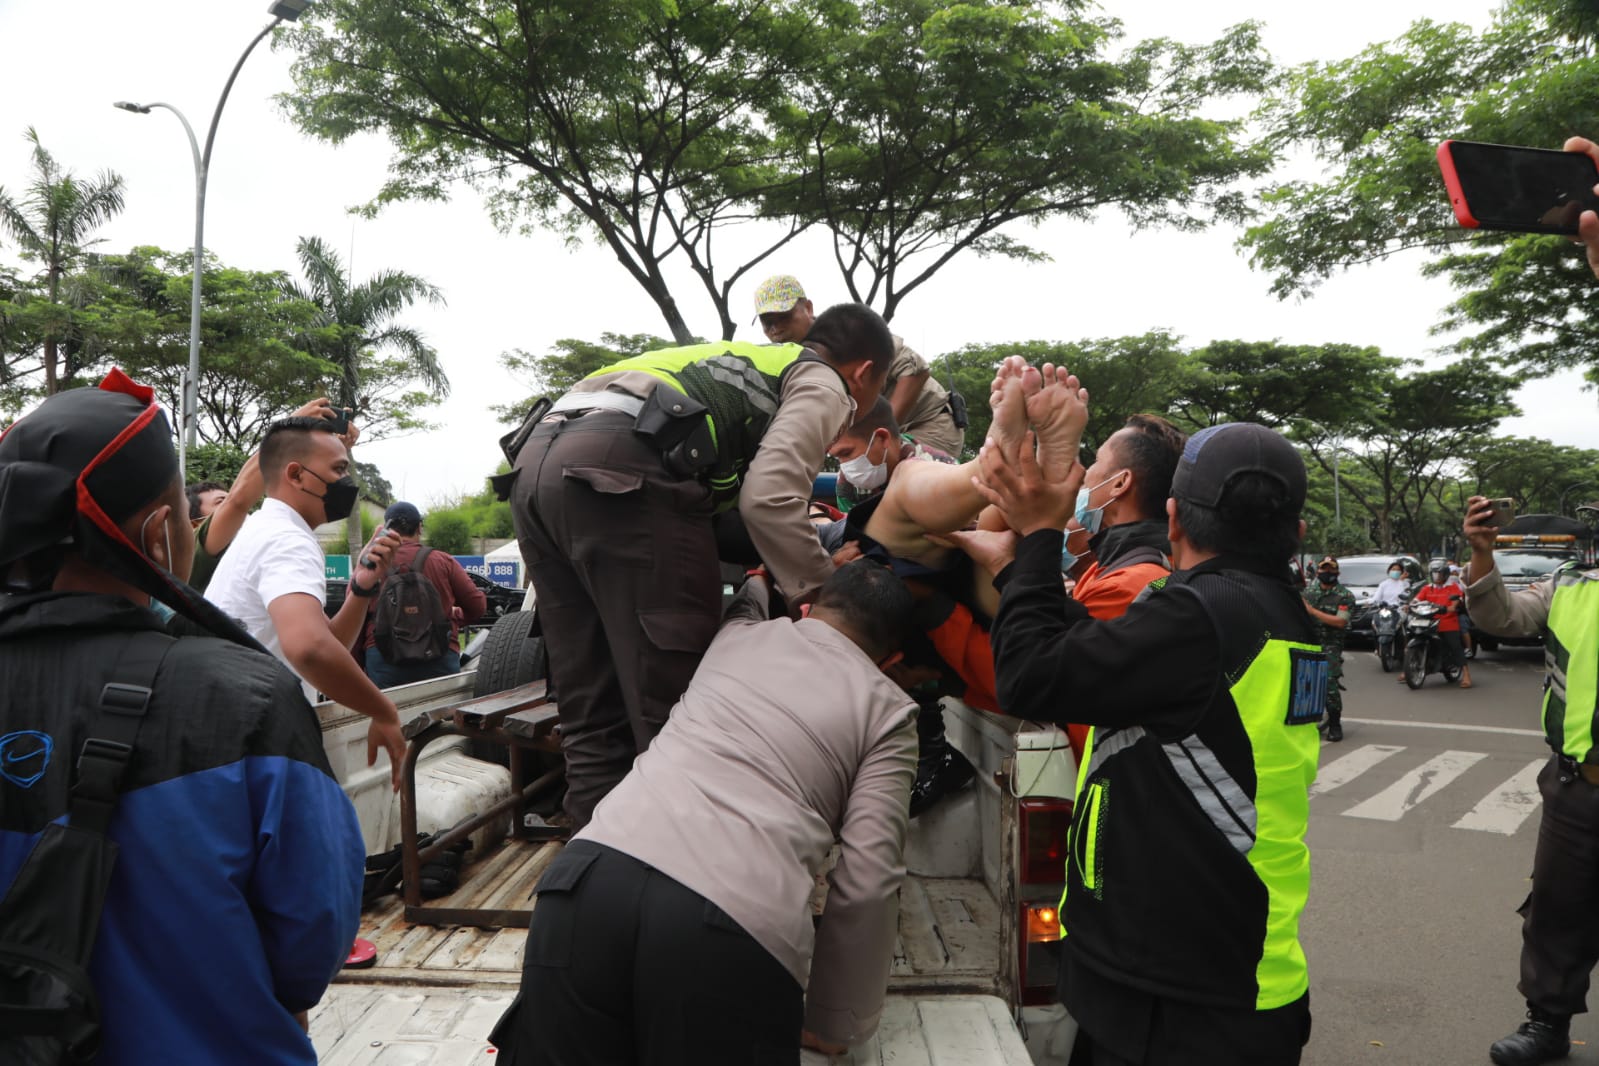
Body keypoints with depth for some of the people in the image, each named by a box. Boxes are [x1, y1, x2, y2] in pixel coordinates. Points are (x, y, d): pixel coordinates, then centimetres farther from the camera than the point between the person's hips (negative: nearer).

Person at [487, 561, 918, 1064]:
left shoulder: (738, 633, 27)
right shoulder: (890, 711, 16)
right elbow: (867, 884, 7)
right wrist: (833, 1025, 19)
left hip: (596, 870, 4)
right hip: (738, 920, -4)